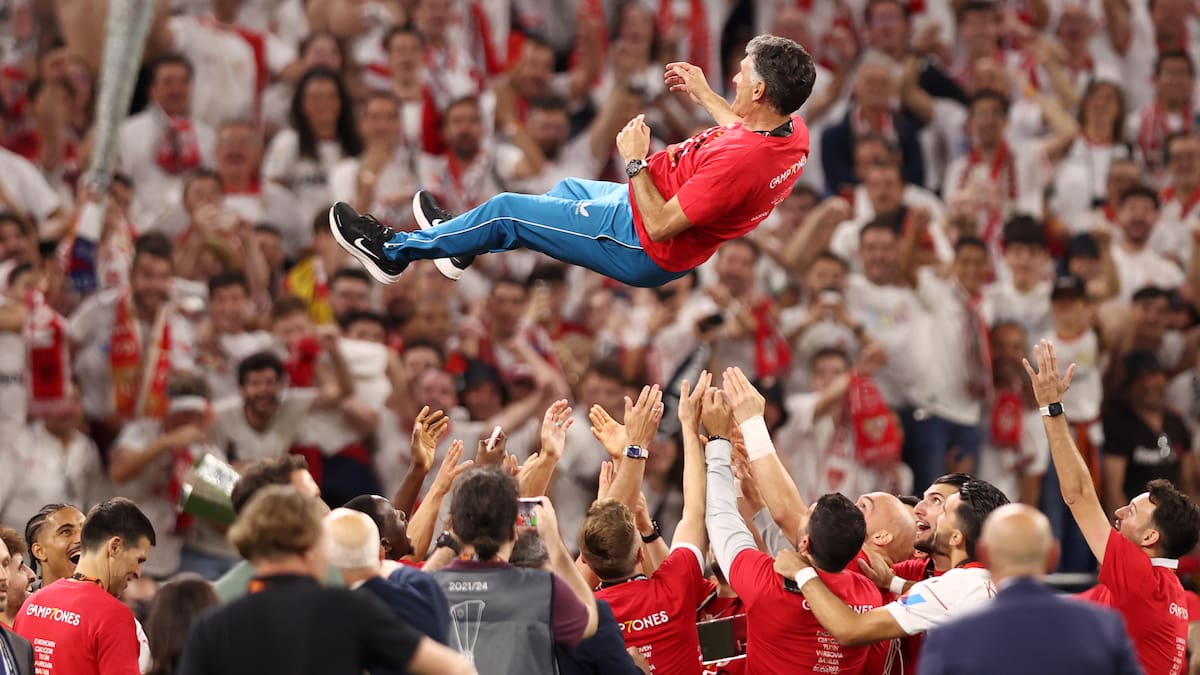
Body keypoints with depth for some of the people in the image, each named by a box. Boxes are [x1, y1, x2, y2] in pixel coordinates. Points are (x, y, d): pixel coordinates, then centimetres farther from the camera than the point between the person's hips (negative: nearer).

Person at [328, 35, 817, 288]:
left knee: (506, 210, 3)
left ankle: (394, 251, 22)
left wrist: (635, 161, -22)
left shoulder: (737, 162, -39)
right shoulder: (792, 131, -12)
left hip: (645, 250, -9)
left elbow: (659, 226, -32)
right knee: (568, 189, 32)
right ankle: (461, 243, 49)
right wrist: (704, 96, 20)